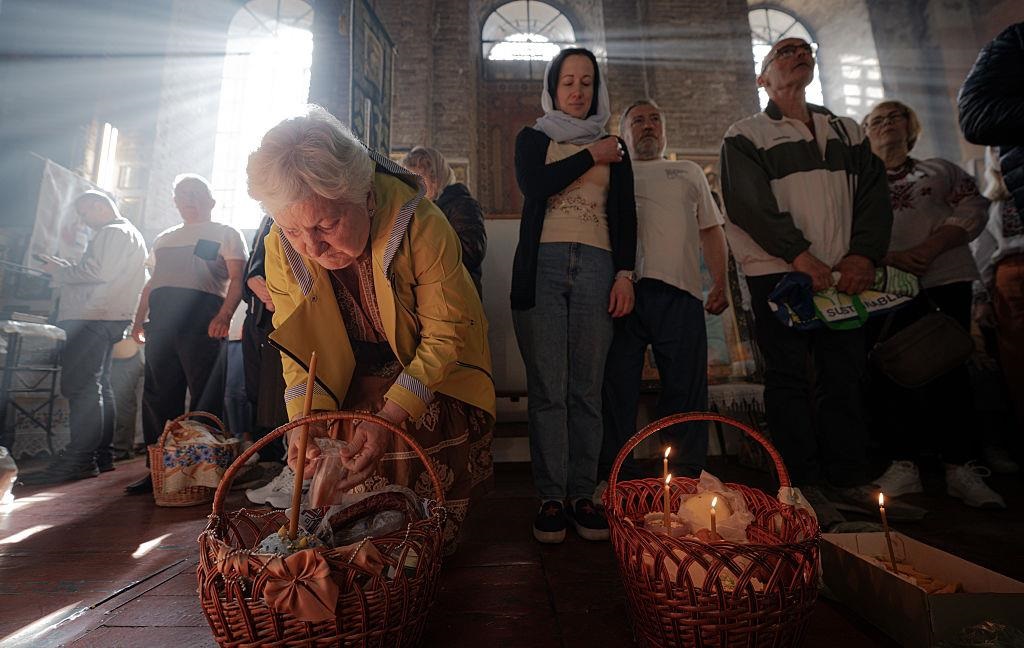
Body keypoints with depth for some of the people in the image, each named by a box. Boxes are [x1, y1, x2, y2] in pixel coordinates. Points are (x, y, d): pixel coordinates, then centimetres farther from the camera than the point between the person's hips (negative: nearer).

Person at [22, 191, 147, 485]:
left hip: (93, 319, -11)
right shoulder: (130, 234, 25)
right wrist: (64, 270, 14)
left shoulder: (114, 232, -7)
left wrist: (60, 271, -4)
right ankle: (101, 456, 17)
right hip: (104, 319, 11)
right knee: (97, 388, 12)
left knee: (81, 388, -13)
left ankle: (78, 461, -13)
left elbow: (98, 271, -19)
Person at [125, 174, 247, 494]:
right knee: (158, 395, 5)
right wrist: (139, 318, 16)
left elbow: (237, 278, -4)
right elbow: (152, 282, 28)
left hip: (202, 316, -6)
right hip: (160, 319, 6)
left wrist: (224, 315, -18)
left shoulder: (225, 234, 9)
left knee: (205, 395, -7)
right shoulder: (164, 239, 28)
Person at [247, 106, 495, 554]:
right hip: (355, 384, 3)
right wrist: (306, 423, -25)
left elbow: (445, 336, -25)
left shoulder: (422, 227, -33)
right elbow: (298, 345, -8)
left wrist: (389, 418, -35)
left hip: (433, 381, -3)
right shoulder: (281, 248, -18)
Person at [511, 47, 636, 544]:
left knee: (587, 389, -2)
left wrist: (625, 274, 0)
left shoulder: (614, 148, 23)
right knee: (547, 388, -6)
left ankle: (583, 494, 7)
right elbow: (533, 185, -4)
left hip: (597, 268, 2)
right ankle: (551, 498, 3)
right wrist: (591, 156, 4)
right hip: (542, 266, -1)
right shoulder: (532, 138, 19)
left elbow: (625, 214, 14)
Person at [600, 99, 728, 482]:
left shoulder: (689, 173, 29)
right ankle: (618, 477, 5)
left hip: (679, 290, 2)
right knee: (618, 383, -3)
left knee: (686, 384, -2)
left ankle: (687, 476, 8)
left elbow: (711, 230, 23)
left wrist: (721, 283, 9)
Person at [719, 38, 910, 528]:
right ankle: (804, 485, 3)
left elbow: (873, 194, 11)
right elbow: (749, 203, -9)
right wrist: (799, 254, -17)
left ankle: (848, 478, 15)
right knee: (789, 377, -4)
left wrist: (864, 253, -6)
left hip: (844, 274, 5)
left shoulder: (847, 132, 21)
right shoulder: (746, 136, 6)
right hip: (778, 272, -4)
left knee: (844, 374, 5)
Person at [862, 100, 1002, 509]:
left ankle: (960, 468, 3)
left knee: (948, 370, -4)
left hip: (944, 281, 1)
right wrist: (888, 258, -14)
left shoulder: (940, 170, 20)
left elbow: (974, 209, 5)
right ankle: (903, 466, 1)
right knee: (890, 373, -6)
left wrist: (931, 247, -12)